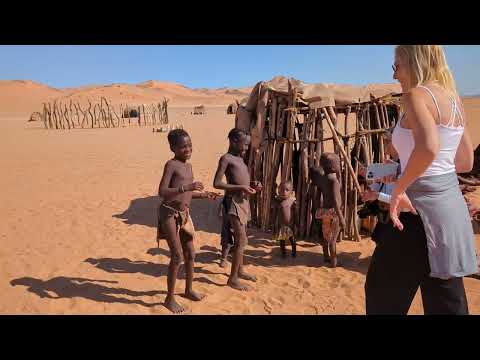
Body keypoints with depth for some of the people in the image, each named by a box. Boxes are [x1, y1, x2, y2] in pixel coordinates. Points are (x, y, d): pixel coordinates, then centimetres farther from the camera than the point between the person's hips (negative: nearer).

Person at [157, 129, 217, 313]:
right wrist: (186, 187, -31)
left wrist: (202, 195, 16)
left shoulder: (189, 166, 12)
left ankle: (189, 290, 35)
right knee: (177, 256, -6)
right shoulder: (171, 164, -13)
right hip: (169, 214, -8)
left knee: (190, 254, 15)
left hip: (184, 214, 8)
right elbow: (162, 192, -22)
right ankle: (170, 298, 11)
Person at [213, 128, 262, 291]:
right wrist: (241, 187, -20)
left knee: (241, 239, 18)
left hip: (244, 201, 9)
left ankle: (240, 270, 33)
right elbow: (217, 183, -16)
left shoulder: (240, 158, 17)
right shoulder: (226, 158, -9)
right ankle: (233, 279, 1)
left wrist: (253, 187, 8)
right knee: (241, 240, -8)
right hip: (234, 201, -9)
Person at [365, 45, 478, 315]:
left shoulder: (417, 94, -12)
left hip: (424, 204, -9)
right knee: (447, 301, 18)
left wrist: (399, 188, -21)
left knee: (384, 292, 9)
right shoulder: (454, 99, 13)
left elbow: (428, 147, -33)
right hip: (452, 204, 9)